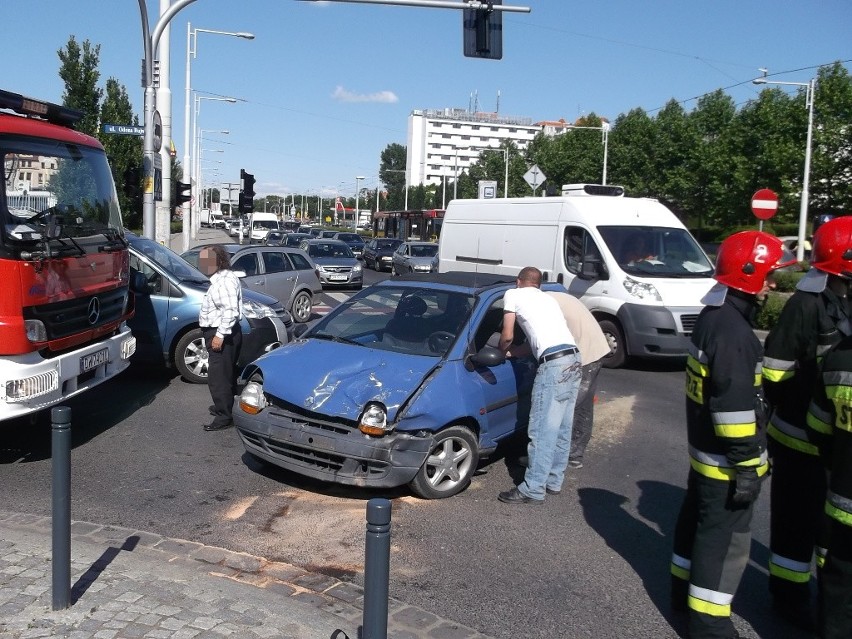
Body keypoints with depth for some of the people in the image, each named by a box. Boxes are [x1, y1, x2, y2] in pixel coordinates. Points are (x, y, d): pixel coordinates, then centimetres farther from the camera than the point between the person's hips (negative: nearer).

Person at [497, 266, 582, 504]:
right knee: (562, 429, 13)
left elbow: (507, 336, 8)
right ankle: (554, 482, 22)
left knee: (543, 429, -6)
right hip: (573, 359, 8)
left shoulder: (513, 294, 10)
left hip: (554, 363, -8)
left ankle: (533, 490, -3)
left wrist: (501, 352, 29)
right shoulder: (548, 298, 30)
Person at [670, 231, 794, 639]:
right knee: (726, 539, 1)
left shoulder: (712, 316, 8)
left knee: (697, 520, 22)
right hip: (725, 461, -10)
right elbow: (734, 405, -26)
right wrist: (746, 466, -20)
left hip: (704, 450, 10)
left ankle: (685, 590, 38)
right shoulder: (732, 330, -25)